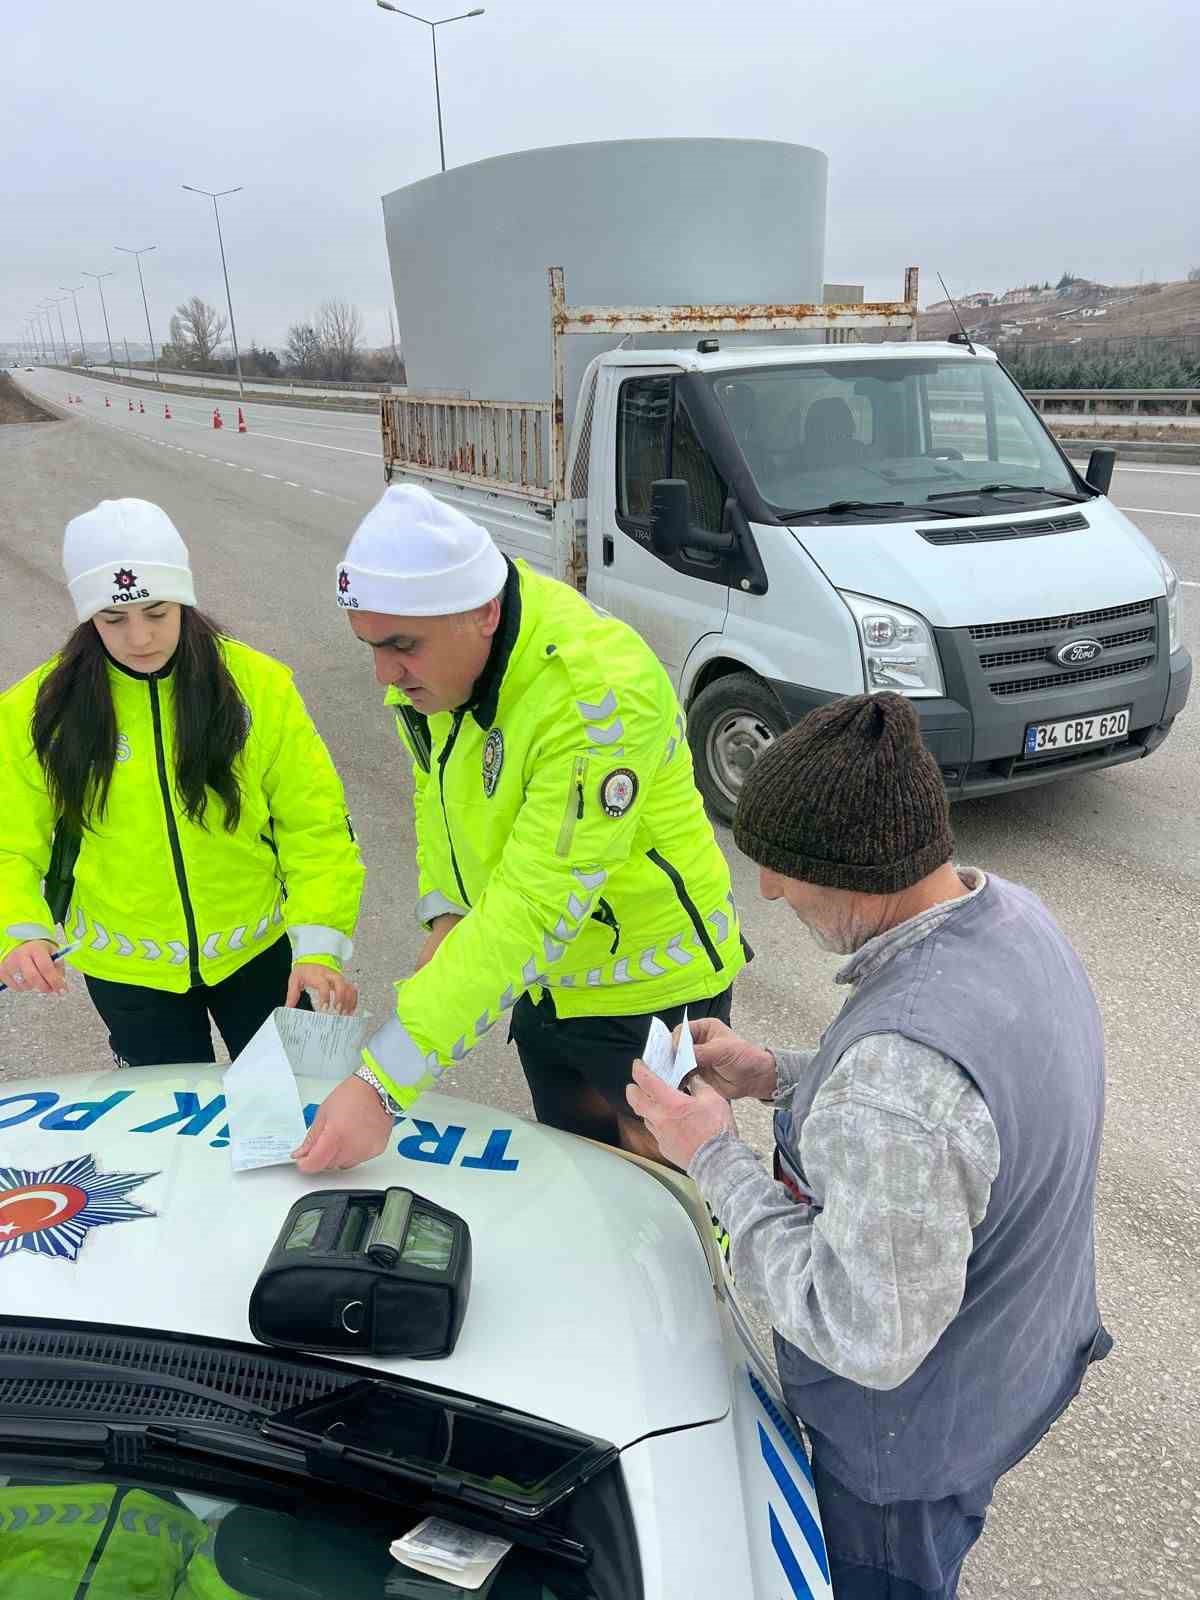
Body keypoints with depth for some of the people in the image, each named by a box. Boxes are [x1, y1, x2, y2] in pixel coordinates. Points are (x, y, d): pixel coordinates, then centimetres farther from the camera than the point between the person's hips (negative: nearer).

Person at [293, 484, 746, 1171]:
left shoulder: (597, 694, -35)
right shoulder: (432, 651, -10)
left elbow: (532, 911, -37)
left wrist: (381, 1085, -37)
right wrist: (445, 916, -7)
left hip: (650, 990, -7)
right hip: (548, 984, 7)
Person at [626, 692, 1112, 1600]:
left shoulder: (897, 1068, -43)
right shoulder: (1013, 916, -13)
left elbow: (867, 1338, -32)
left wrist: (714, 1156, -25)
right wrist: (779, 1076, -2)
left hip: (915, 1422, -7)